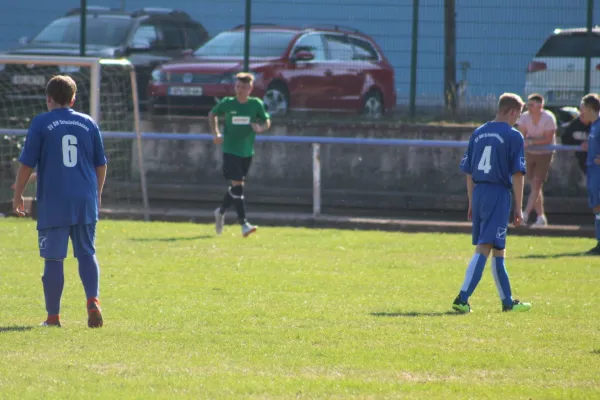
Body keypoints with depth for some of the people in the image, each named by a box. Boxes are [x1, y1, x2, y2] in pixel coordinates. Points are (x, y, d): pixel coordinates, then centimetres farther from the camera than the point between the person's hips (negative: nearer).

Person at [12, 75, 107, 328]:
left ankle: (53, 317, 5)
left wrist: (18, 194, 9)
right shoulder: (88, 123, 9)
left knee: (53, 259, 2)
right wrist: (97, 193, 28)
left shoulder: (41, 124, -2)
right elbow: (101, 164, 14)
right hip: (85, 202, 3)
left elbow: (27, 164, -2)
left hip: (53, 203, -3)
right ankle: (93, 301, -11)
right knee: (87, 253, 10)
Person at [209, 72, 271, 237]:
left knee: (237, 186, 14)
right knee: (237, 185, -14)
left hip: (247, 152, 3)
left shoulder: (256, 104, -2)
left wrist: (261, 128, -16)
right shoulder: (227, 103, -4)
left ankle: (221, 211, 40)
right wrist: (216, 133, 0)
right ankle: (244, 224, -15)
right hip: (230, 150, -3)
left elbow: (267, 121, 7)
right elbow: (212, 114, 13)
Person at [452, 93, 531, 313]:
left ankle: (507, 301, 24)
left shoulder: (478, 133, 11)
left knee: (498, 249, 16)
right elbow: (518, 174, -9)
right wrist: (518, 208, -5)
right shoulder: (513, 136, -7)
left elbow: (469, 172, 13)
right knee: (484, 248, -8)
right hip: (499, 195, -7)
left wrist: (472, 204, 19)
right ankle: (462, 299, -17)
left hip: (478, 193, 7)